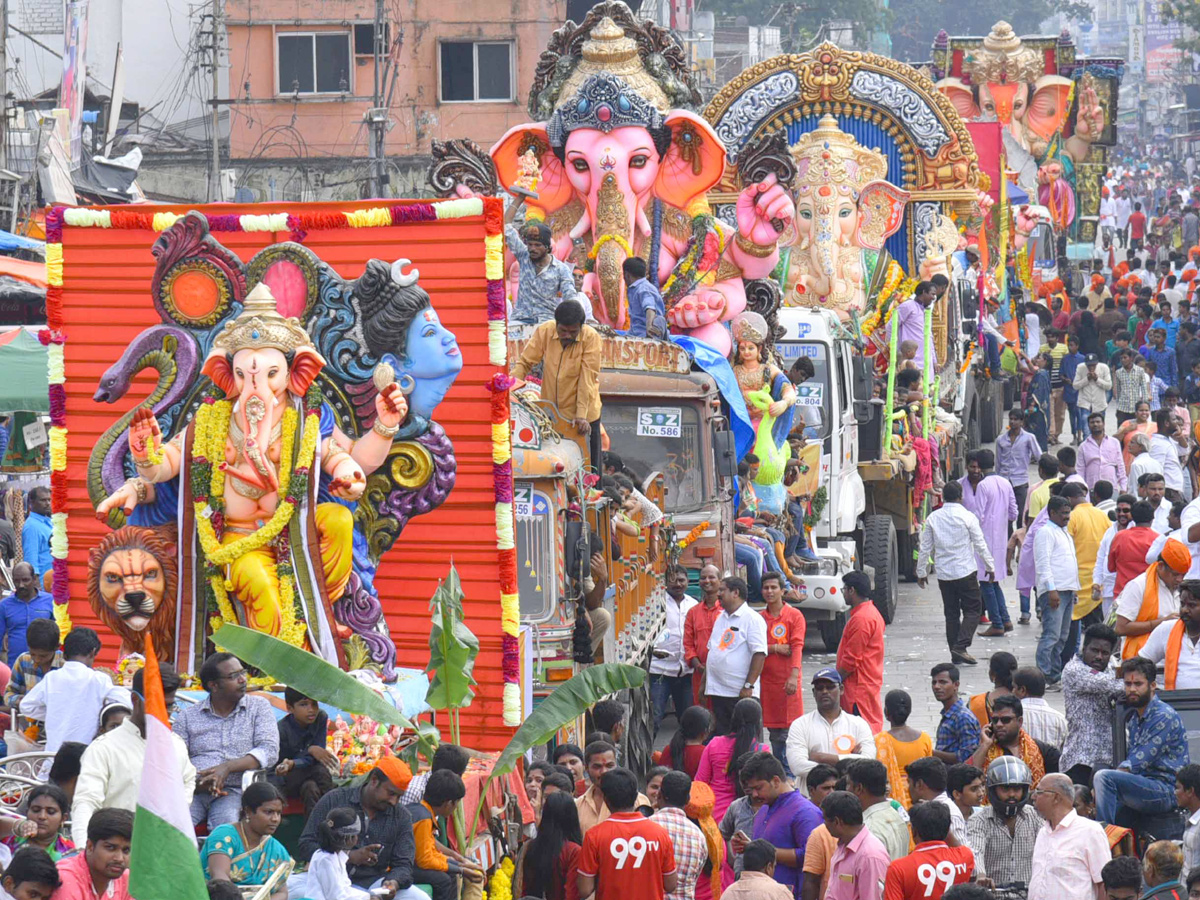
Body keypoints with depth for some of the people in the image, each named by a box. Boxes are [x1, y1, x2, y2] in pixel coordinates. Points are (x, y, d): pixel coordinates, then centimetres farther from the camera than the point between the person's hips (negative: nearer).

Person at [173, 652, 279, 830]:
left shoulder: (258, 707, 14)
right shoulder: (188, 716, 15)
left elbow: (270, 751, 1)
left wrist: (227, 767, -13)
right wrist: (197, 783, -16)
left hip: (234, 791, -1)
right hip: (193, 791, 1)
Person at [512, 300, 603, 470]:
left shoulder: (591, 337, -15)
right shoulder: (544, 332, -8)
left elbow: (587, 378, -17)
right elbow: (525, 362, -2)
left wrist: (582, 415, -23)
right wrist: (511, 386, -20)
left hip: (583, 414, -2)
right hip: (550, 414, 3)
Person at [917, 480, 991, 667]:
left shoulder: (933, 518, 1)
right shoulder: (967, 517, -9)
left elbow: (925, 548, 5)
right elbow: (980, 545, -5)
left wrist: (921, 572, 15)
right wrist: (990, 566, 8)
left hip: (943, 573, 4)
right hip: (965, 572, -4)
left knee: (951, 613, 12)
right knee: (972, 610, 4)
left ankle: (955, 654, 11)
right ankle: (961, 646, -12)